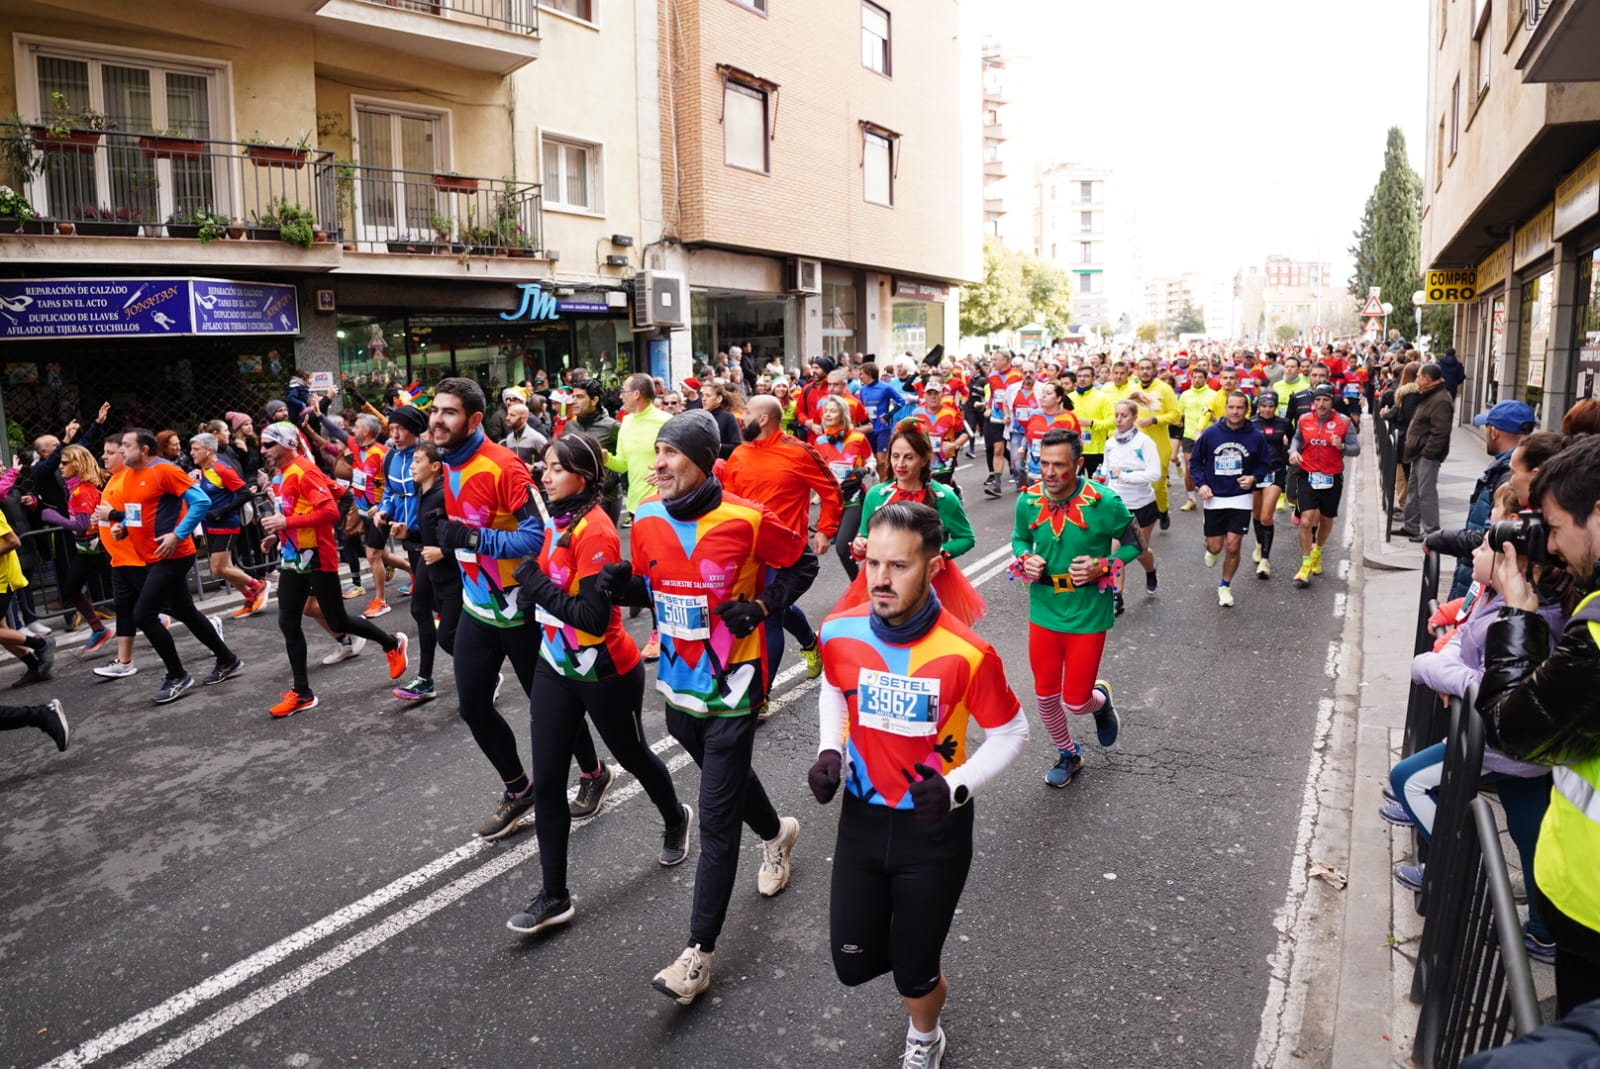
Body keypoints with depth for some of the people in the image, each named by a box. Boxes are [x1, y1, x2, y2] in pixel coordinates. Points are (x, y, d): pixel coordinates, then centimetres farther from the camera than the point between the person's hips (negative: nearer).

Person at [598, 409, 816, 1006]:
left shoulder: (745, 520, -17)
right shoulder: (647, 519, -3)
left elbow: (800, 563, -2)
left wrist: (761, 606, -15)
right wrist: (622, 586, -11)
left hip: (732, 684, -6)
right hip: (679, 681, 6)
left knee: (716, 821, -3)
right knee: (725, 776, 27)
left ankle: (699, 952, 7)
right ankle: (776, 833, 58)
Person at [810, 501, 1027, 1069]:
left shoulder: (967, 654, -26)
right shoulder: (839, 633, -15)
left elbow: (1010, 733, -9)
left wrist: (957, 788, -24)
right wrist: (829, 751, -6)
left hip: (935, 828, -3)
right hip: (861, 819, 3)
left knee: (912, 973, 10)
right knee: (853, 964, 10)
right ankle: (915, 938, 47)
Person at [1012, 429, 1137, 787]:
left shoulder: (1104, 502, -19)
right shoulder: (1028, 500, -8)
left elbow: (1134, 543, -4)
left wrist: (1103, 567, -20)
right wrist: (1025, 560, -11)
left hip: (1087, 616, -3)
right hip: (1043, 612, 3)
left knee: (1075, 703, 1)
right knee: (1045, 695, 13)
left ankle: (1101, 699, 39)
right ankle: (1067, 754, 40)